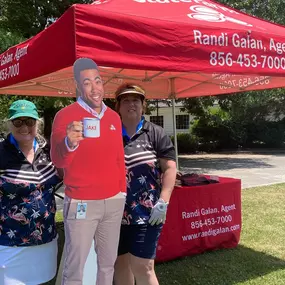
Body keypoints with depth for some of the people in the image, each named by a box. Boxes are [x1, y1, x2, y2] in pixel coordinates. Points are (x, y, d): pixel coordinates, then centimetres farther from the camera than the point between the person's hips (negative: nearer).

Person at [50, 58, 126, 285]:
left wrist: (122, 190, 13)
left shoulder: (114, 117, 7)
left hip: (114, 201, 5)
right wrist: (69, 143, -41)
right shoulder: (65, 116, -10)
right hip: (81, 203, -5)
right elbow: (58, 161, -20)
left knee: (108, 262, 17)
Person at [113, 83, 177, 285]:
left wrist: (163, 202, -13)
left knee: (142, 266, -3)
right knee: (119, 264, 15)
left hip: (146, 214, -3)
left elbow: (170, 168, -4)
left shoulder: (155, 134, 0)